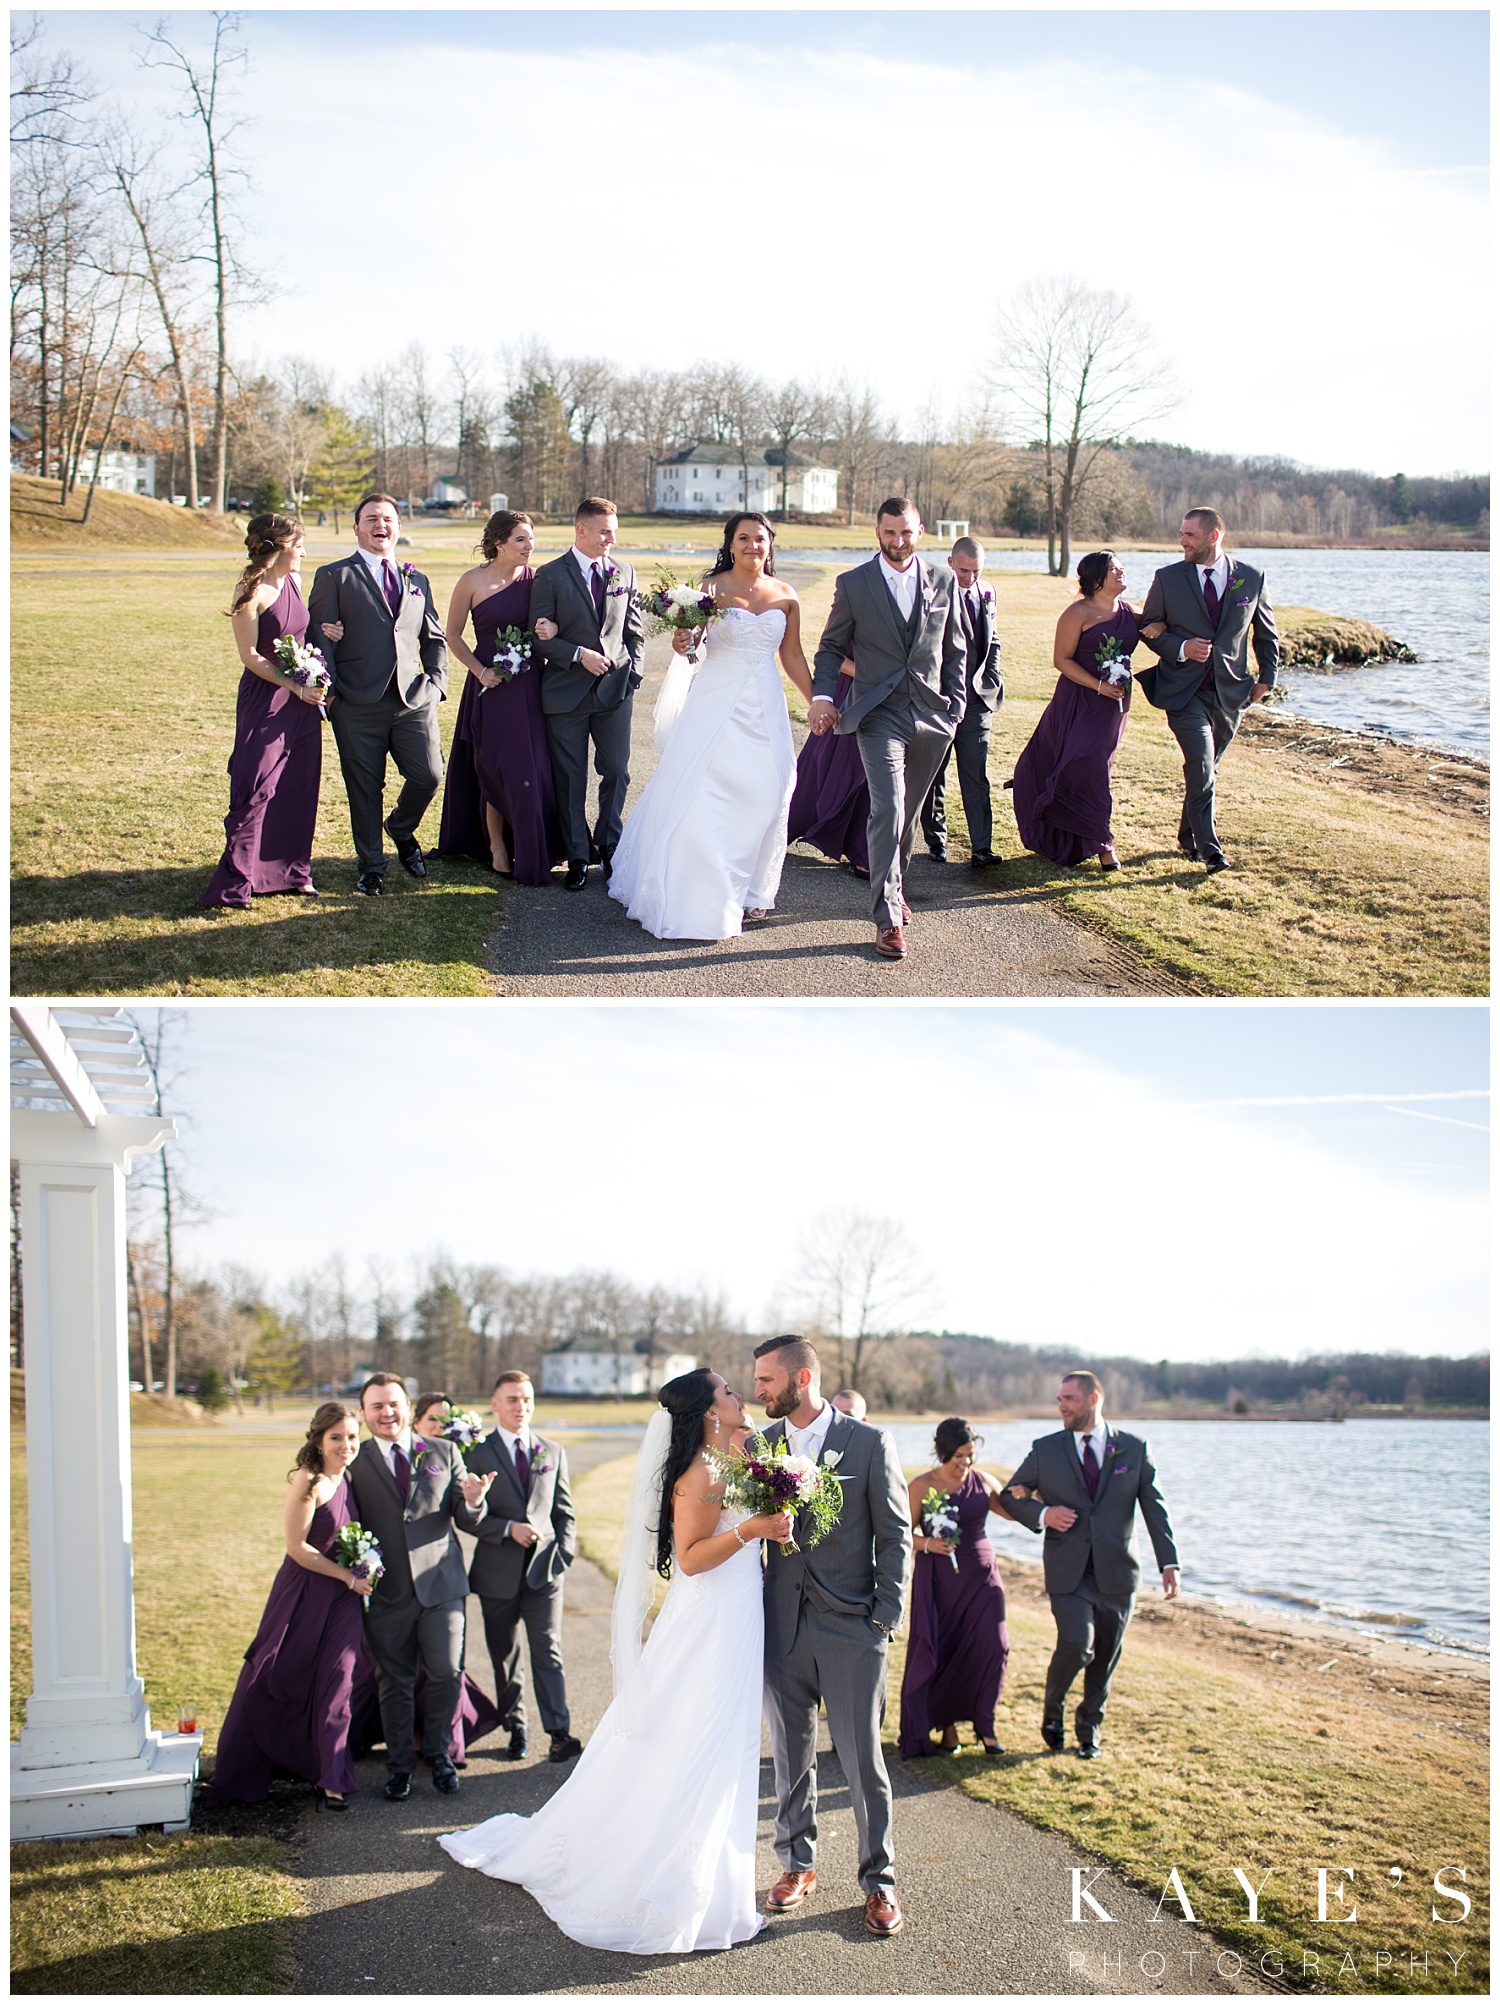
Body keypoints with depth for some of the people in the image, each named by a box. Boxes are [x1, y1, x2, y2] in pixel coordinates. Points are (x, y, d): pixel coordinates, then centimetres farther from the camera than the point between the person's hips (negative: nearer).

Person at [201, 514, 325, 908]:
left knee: (298, 786, 10)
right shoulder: (251, 593, -14)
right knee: (257, 789, -6)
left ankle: (291, 869, 21)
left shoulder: (294, 582, 8)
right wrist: (294, 685, -17)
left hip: (303, 699, 7)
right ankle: (236, 882, -1)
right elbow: (250, 656, -14)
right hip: (265, 701, -7)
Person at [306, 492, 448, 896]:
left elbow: (435, 639, 23)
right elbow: (319, 637, -1)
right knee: (365, 789, 3)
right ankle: (371, 866, 19)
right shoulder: (334, 576, 4)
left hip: (414, 701, 3)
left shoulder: (417, 581, 18)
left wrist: (436, 682, 7)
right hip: (358, 706, -3)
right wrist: (329, 690, -10)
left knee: (429, 776, -5)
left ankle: (401, 830, 26)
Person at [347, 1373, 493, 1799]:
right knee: (395, 1682, 9)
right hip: (386, 1590, -1)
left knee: (446, 1673, 5)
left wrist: (473, 1502, -18)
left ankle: (439, 1753, 26)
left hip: (440, 1585, 1)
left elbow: (468, 1522, 3)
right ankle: (399, 1765, 24)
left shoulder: (444, 1453, 5)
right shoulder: (355, 1463, 1)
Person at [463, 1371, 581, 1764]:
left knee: (548, 1653, -6)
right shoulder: (477, 1453, 0)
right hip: (498, 1574, -1)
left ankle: (559, 1734, -5)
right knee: (505, 1658, 8)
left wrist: (563, 1553, -1)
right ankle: (515, 1729, 21)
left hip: (543, 1570, 1)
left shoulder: (553, 1452, 10)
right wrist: (509, 1529, -15)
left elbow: (564, 1511, 13)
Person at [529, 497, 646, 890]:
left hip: (615, 690, 3)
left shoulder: (624, 571, 8)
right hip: (567, 692, -3)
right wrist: (579, 655, -17)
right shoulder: (550, 576, -4)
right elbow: (540, 636, -6)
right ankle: (578, 856, 14)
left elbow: (634, 629, 13)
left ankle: (609, 847, 22)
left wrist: (631, 672, 3)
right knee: (571, 779, 4)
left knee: (616, 773, 5)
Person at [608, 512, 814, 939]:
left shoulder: (785, 596, 7)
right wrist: (682, 644, -31)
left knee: (764, 797, 2)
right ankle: (702, 899, 4)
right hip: (717, 704, -3)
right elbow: (688, 640, -8)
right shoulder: (712, 587, -3)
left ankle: (748, 892, 17)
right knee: (703, 797, -6)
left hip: (765, 708, 3)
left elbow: (792, 656, 14)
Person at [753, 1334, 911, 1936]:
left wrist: (885, 1618, -6)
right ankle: (798, 1865, 28)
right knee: (791, 1755, 12)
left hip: (852, 1630, -3)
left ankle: (878, 1880, 15)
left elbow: (894, 1537, -1)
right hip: (782, 1629, 3)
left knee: (863, 1760, 1)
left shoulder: (869, 1444, -4)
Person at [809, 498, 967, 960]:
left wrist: (955, 705, 6)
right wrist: (822, 694, -10)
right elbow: (831, 646, 5)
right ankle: (887, 917, -14)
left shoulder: (944, 581, 7)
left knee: (908, 811, 14)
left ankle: (893, 886, 36)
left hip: (932, 715, 3)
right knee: (888, 808, -16)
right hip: (880, 715, -3)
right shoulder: (853, 584, 1)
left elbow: (955, 649, 13)